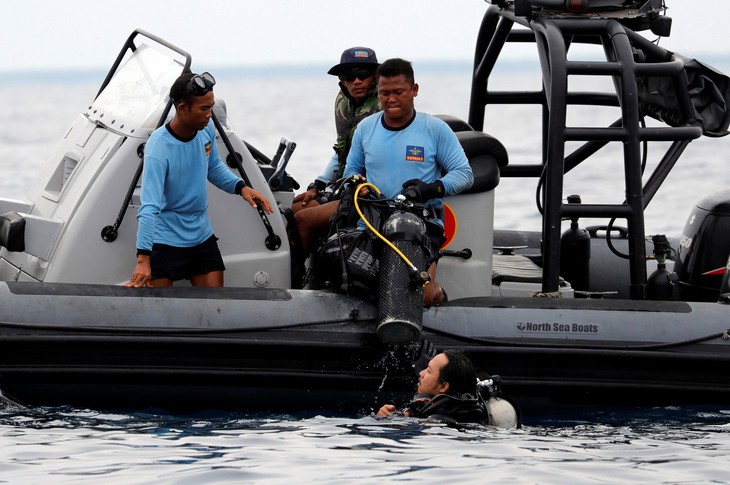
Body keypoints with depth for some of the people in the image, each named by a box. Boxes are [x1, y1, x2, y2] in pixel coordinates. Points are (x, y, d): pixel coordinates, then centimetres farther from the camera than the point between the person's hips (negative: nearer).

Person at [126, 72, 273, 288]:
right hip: (165, 240, -7)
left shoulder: (206, 128, -5)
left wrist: (241, 187, -2)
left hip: (202, 235, 7)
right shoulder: (159, 149, -26)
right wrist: (143, 258, -39)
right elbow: (149, 208, -32)